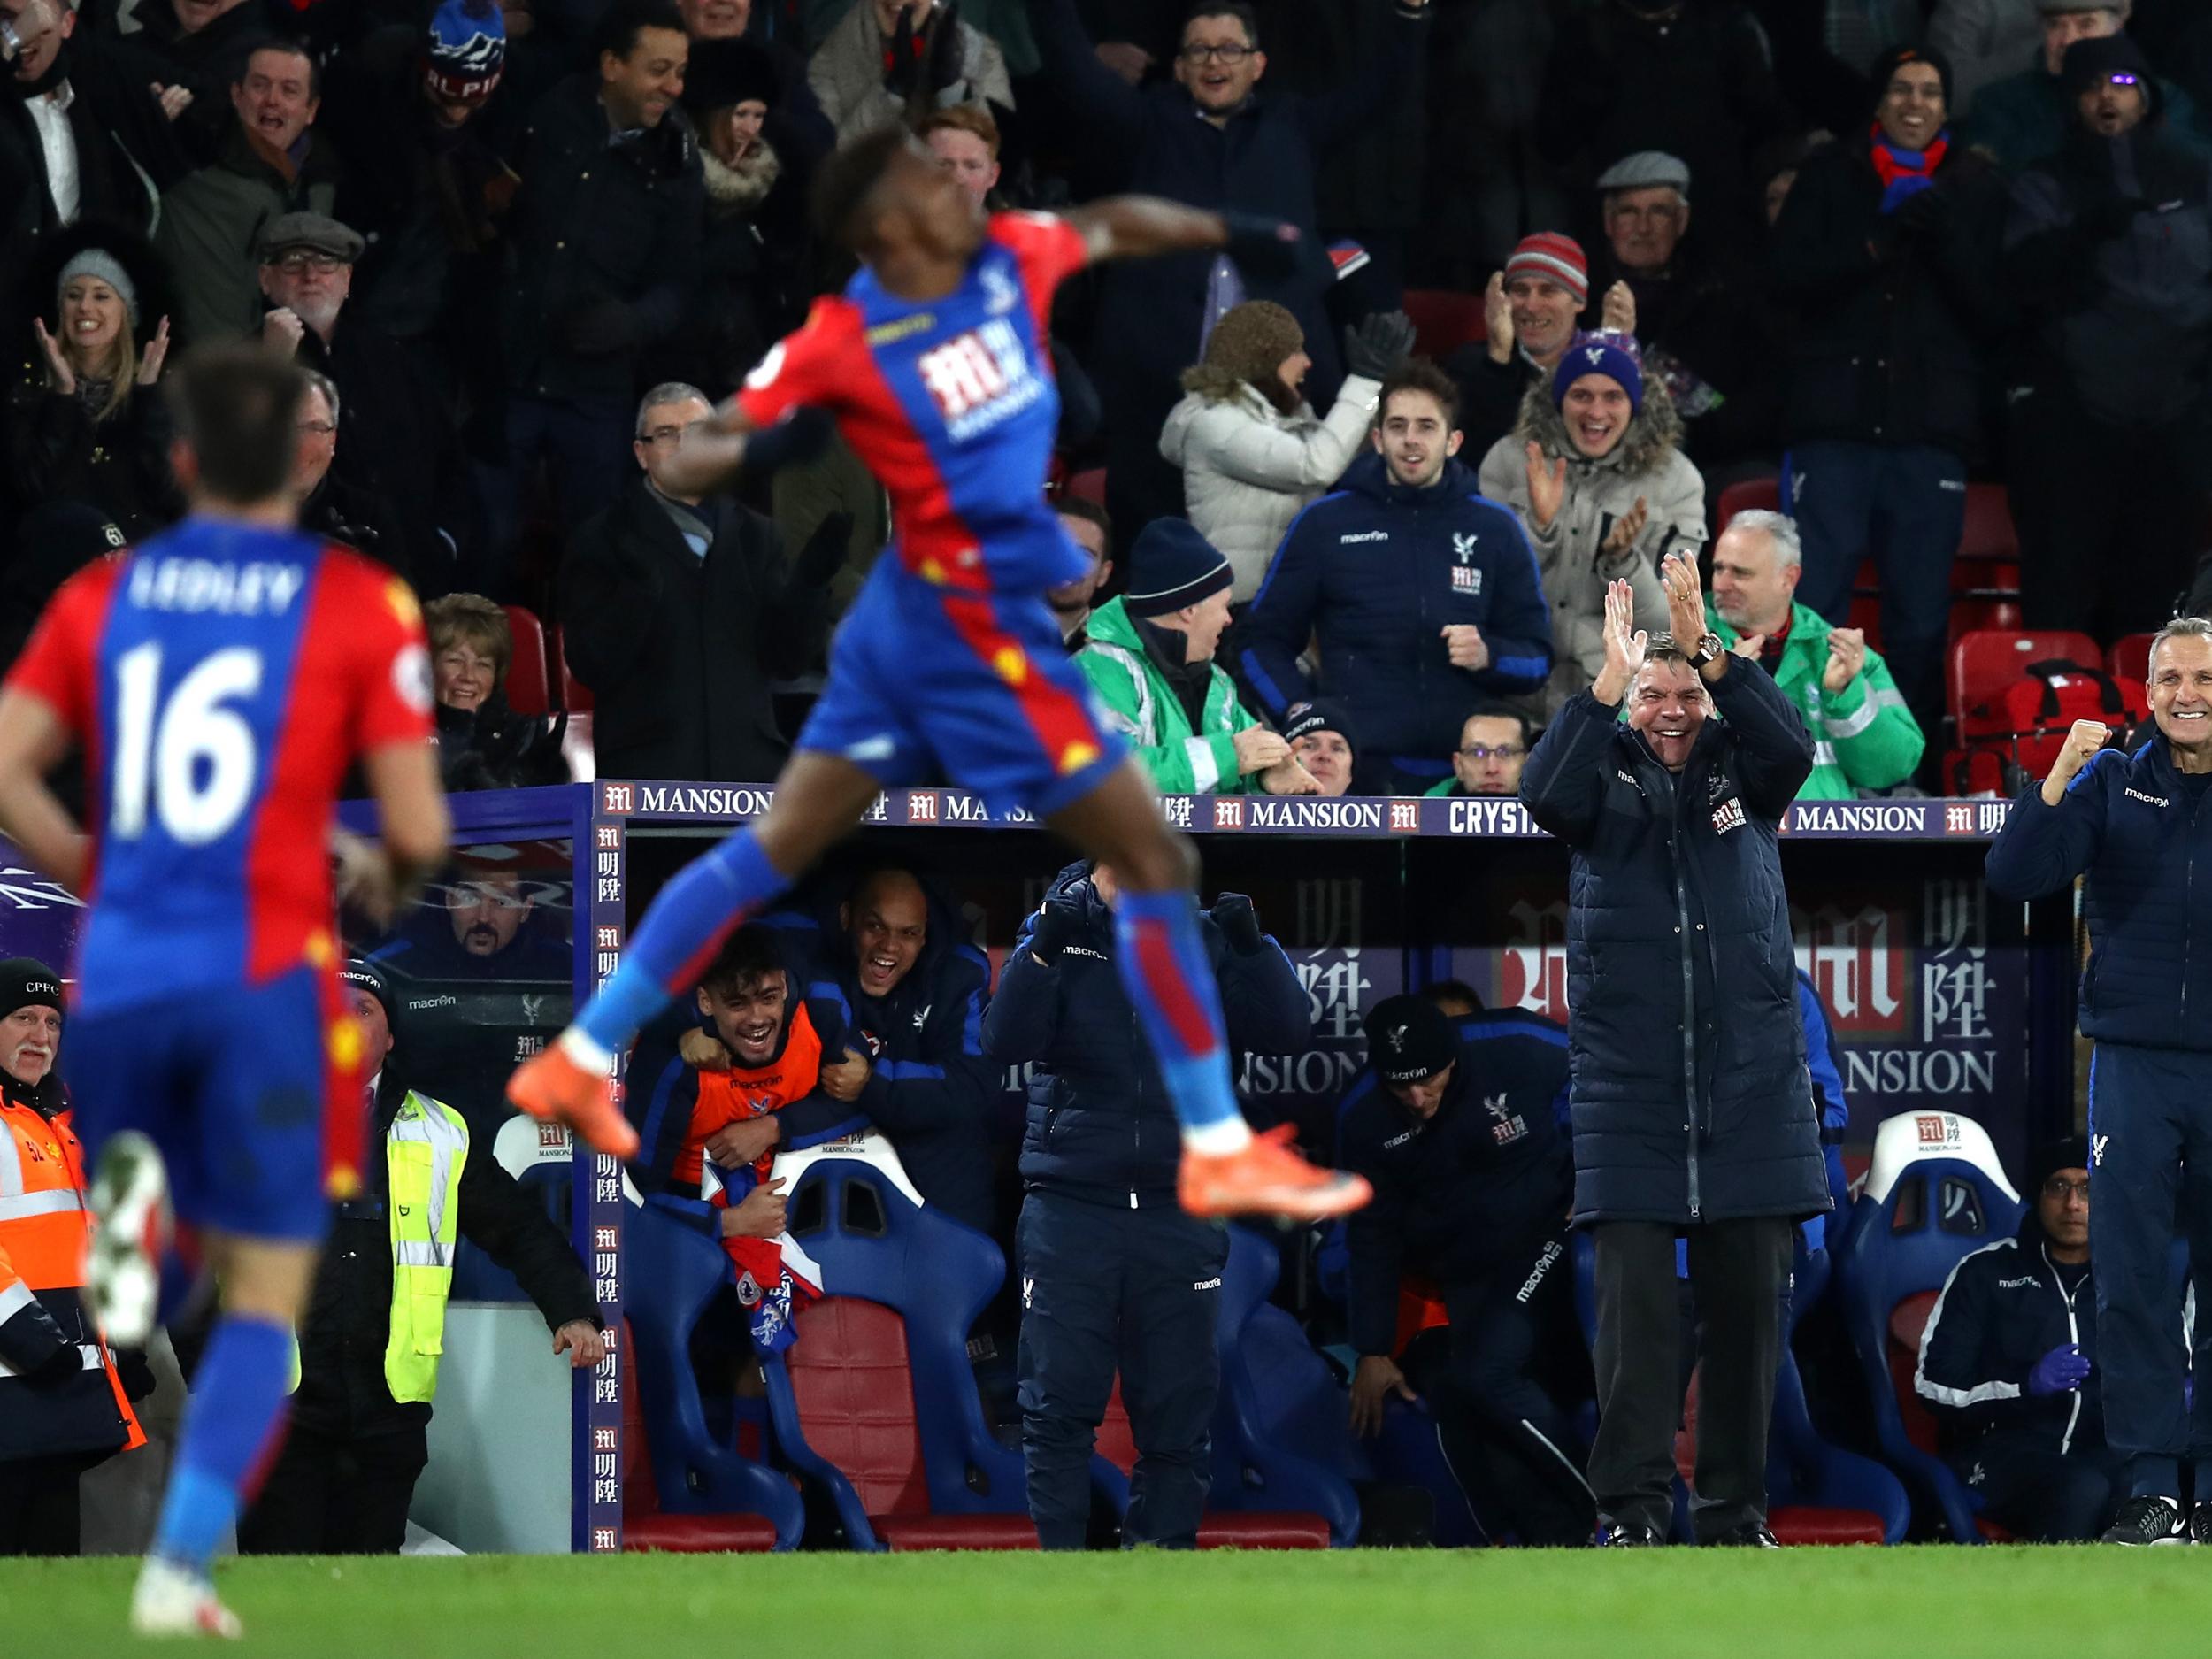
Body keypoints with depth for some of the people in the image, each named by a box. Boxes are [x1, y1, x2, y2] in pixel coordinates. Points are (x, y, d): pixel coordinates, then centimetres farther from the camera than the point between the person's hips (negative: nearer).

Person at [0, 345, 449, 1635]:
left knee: (219, 1241, 23)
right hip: (266, 974, -3)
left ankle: (134, 1201, -14)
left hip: (122, 973, 3)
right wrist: (386, 876, 17)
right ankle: (180, 1572, -6)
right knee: (268, 1291, 6)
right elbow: (420, 828, -5)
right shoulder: (360, 606, -2)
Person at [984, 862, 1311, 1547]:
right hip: (1070, 1203, -2)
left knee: (1178, 1408, 4)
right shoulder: (1060, 928, 2)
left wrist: (1254, 947, -16)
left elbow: (1286, 1032, -2)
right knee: (1058, 1404, -4)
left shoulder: (1202, 939, 6)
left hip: (1178, 1209, 2)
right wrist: (1043, 950, -23)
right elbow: (1005, 1042, -10)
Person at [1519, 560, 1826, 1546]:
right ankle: (1632, 1507, -4)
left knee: (1748, 1305, 4)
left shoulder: (1741, 771, 10)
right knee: (1636, 1306, -6)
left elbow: (1791, 749, -11)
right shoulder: (1607, 773, 7)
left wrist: (1707, 648, -22)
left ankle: (1737, 1510, 11)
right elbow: (1545, 798, -14)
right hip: (1630, 1086, -2)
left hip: (1752, 1084, 2)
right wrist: (1609, 678, -22)